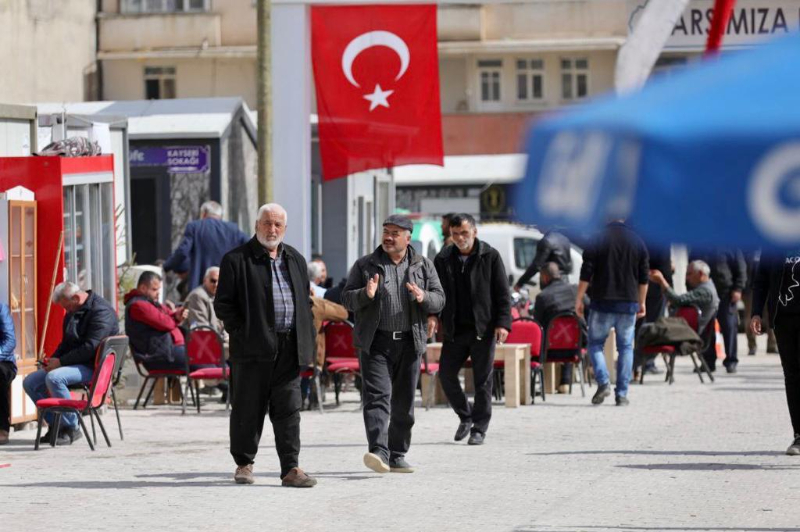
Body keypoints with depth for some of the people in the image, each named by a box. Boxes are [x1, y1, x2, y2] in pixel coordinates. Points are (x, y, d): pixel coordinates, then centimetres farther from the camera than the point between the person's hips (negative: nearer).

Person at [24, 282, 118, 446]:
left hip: (93, 368, -10)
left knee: (54, 378, -34)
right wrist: (53, 359, 2)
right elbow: (66, 344, 23)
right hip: (74, 364, 10)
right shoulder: (72, 312, 15)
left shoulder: (101, 311, -16)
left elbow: (90, 347, -23)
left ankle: (71, 428, -23)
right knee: (30, 382, 0)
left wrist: (61, 362, -20)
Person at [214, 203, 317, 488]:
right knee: (248, 409, 3)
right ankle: (244, 464, 16)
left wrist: (308, 344, 11)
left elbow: (305, 302, 19)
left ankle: (291, 469, -3)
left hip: (289, 349, 4)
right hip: (253, 347, -4)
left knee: (288, 410, -1)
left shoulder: (296, 260, 16)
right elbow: (223, 304, -2)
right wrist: (242, 333, -11)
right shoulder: (236, 260, 0)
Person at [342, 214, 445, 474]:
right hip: (376, 343, -3)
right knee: (378, 396, -17)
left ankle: (397, 455, 18)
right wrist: (366, 294, -18)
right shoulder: (365, 265, 5)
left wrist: (424, 298, -16)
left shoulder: (423, 266, 10)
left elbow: (440, 300, 6)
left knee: (404, 403, 8)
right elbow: (347, 299, 3)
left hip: (409, 343, 3)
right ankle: (378, 452, -28)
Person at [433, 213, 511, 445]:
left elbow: (503, 293, -2)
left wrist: (503, 323, -11)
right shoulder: (443, 259, 6)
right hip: (454, 329, 3)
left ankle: (479, 428, 9)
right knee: (446, 374, 1)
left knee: (482, 380, 0)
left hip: (483, 328, -3)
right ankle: (465, 417, 22)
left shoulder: (490, 256, -2)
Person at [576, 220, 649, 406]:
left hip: (602, 302, -2)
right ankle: (622, 394, 3)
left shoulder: (597, 241, -6)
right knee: (626, 347, 8)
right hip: (628, 304, 2)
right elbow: (644, 278, 7)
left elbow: (586, 276, -7)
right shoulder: (638, 242, 4)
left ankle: (603, 382, -12)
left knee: (595, 343, 9)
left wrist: (579, 299, 1)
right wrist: (641, 303, 16)